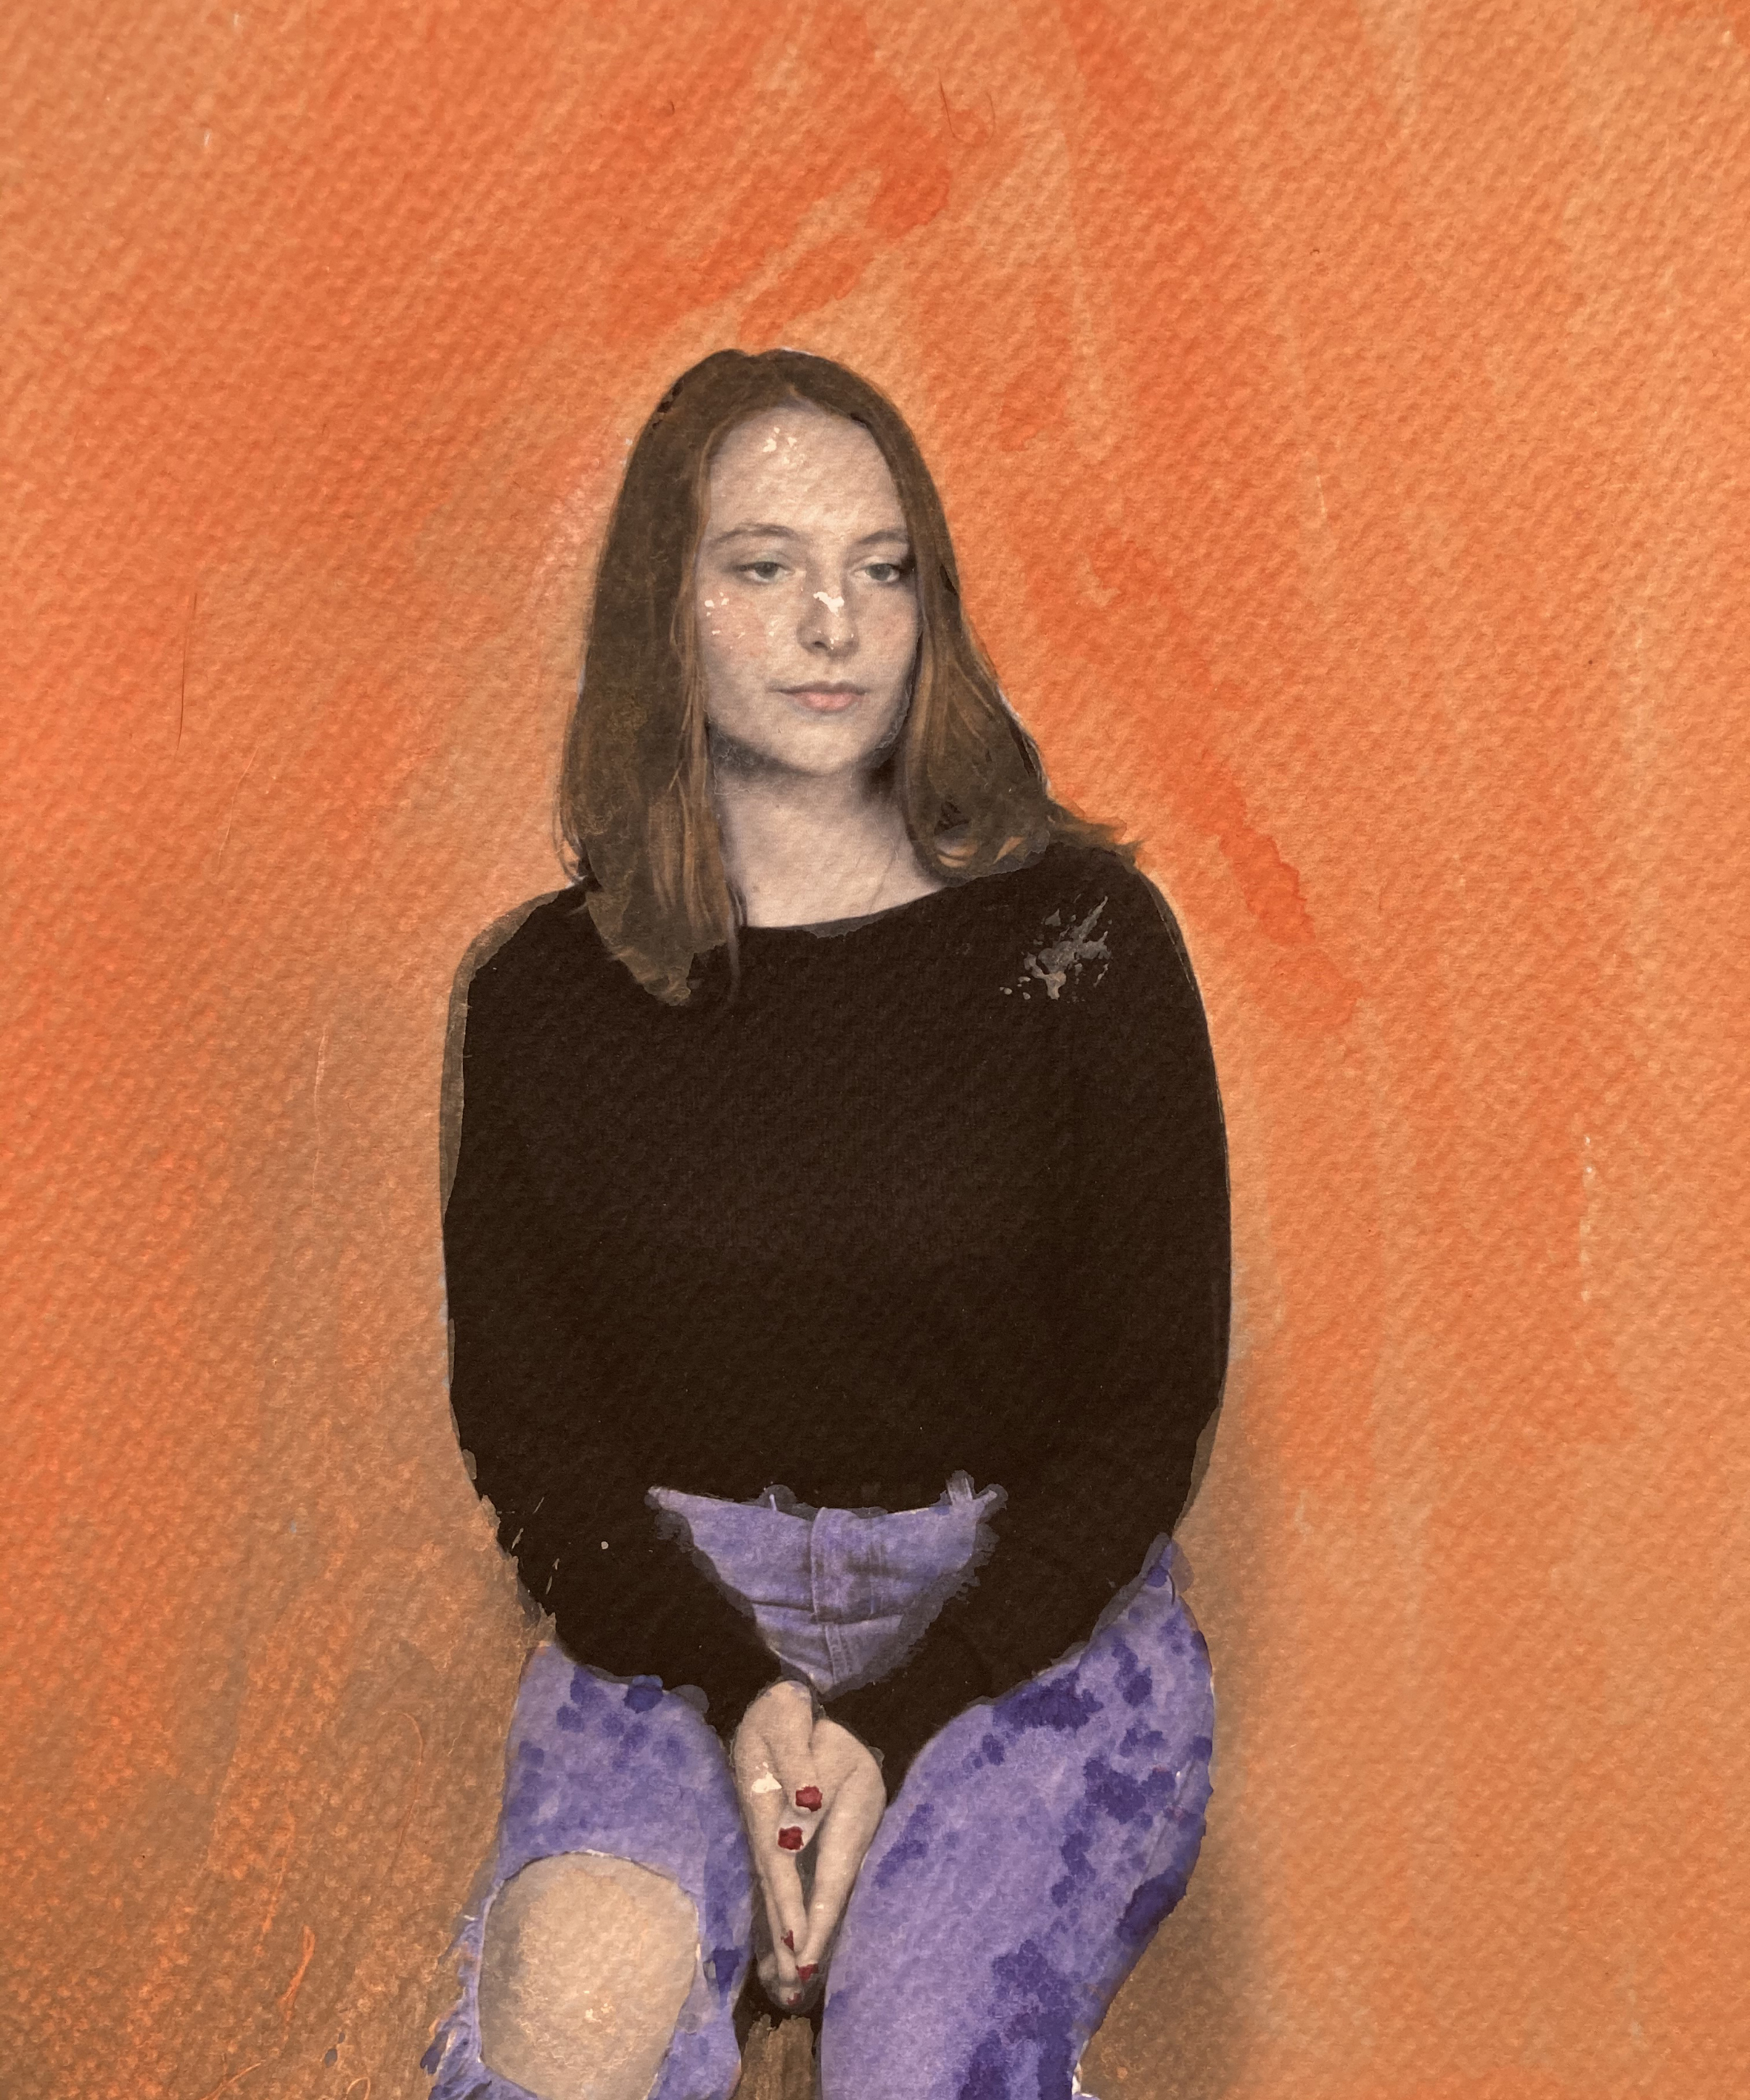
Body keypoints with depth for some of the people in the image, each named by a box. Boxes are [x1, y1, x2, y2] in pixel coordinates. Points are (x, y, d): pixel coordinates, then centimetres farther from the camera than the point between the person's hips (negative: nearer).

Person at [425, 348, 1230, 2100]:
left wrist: (898, 1724, -13)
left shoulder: (1079, 935, -3)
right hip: (681, 1611, 1)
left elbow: (1151, 1399, -3)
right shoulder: (544, 994, 2)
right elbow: (524, 1418, 4)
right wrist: (736, 1693, -13)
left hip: (1030, 1617, 0)